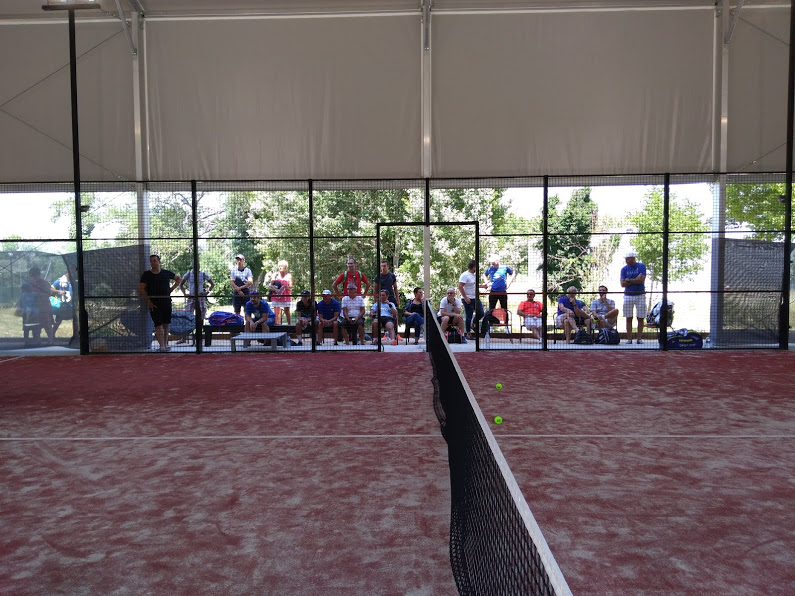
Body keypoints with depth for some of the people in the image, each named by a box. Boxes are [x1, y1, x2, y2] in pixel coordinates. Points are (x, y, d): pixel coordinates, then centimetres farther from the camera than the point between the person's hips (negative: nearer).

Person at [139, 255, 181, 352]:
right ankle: (161, 346, -10)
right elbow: (141, 289, -2)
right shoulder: (146, 274, 1)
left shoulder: (166, 273, 7)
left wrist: (172, 289, 9)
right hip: (154, 303, -3)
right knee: (158, 325, -8)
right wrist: (148, 301, -9)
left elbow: (179, 279, 22)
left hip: (166, 301, 3)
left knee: (166, 324, 8)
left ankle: (166, 344, 17)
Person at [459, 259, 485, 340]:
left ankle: (473, 324, 31)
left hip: (475, 298, 8)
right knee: (469, 316, 0)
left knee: (481, 314, 6)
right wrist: (465, 298, -22)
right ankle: (468, 334, 10)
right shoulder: (465, 275, -14)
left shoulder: (473, 275, 13)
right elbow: (460, 287, -19)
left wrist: (482, 286, 29)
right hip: (468, 299, -8)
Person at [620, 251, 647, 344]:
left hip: (640, 295, -1)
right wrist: (636, 280, -9)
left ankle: (639, 339, 3)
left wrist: (629, 280, -7)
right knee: (629, 318, 0)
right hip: (628, 295, 1)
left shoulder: (641, 266, 0)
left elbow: (642, 280, -12)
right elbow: (622, 284, -4)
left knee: (640, 318, -1)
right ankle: (629, 339, 3)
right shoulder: (624, 269, 5)